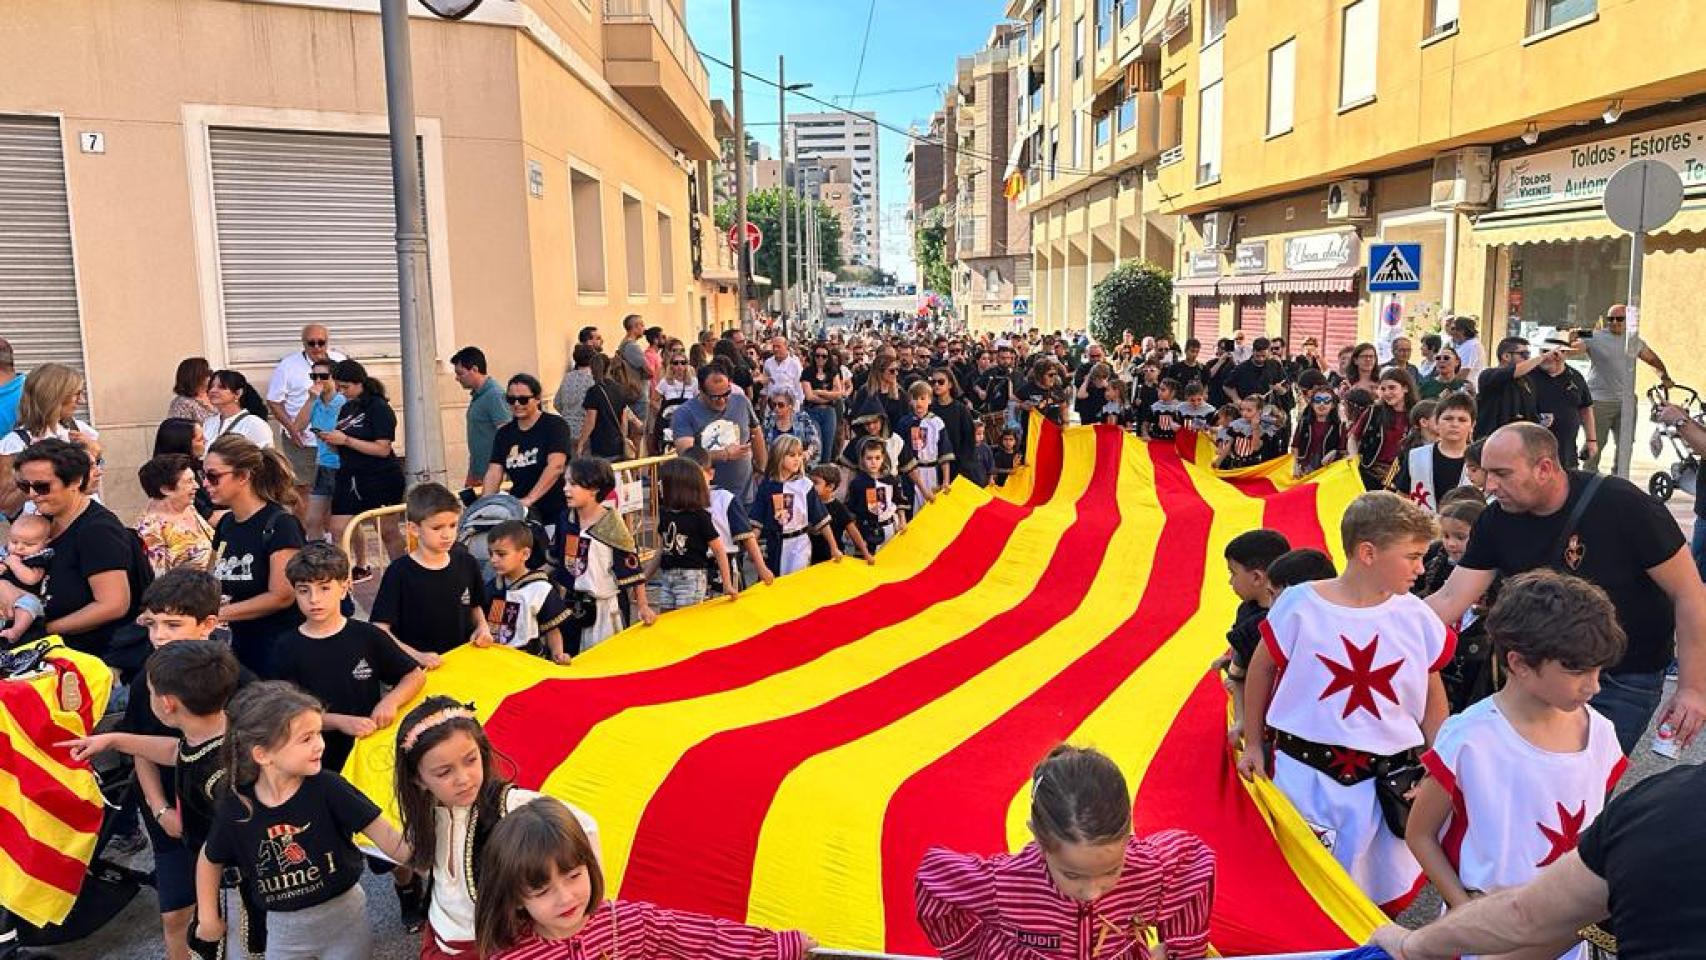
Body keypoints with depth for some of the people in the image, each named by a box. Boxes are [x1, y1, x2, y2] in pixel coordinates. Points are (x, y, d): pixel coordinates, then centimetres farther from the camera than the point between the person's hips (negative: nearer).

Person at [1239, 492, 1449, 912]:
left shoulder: (1416, 618, -4)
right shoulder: (1300, 605, -13)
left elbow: (1432, 695, 10)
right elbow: (1261, 670, 2)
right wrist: (1253, 743, 8)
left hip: (1386, 782, 2)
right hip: (1306, 772, -2)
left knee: (1386, 898, 13)